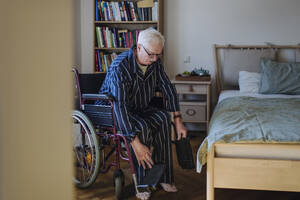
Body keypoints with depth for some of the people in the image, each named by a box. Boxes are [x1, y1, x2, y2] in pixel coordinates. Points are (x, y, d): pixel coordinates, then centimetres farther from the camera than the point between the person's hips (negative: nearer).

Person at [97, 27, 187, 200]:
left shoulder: (155, 62, -9)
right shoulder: (119, 67, -31)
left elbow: (168, 89, -1)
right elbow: (120, 106, -38)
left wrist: (178, 121, -10)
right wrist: (136, 143, -43)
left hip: (141, 108, 6)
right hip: (113, 110, -6)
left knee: (164, 118, -22)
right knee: (142, 127, -34)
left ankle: (164, 176, -16)